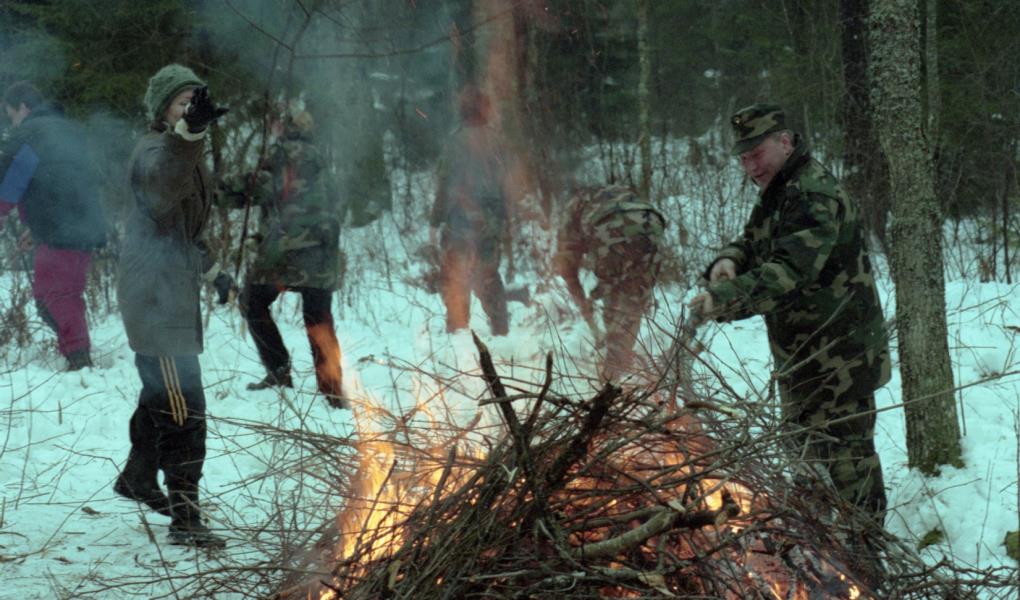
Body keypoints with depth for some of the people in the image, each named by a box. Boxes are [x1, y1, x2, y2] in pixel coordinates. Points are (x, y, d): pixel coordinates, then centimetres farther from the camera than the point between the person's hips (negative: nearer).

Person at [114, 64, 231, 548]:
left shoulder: (186, 152, 16)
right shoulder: (154, 152, -16)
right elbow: (165, 180, -43)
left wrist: (211, 269, 30)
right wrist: (189, 131, -61)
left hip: (174, 291, 10)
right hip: (154, 293, -10)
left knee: (161, 392, 24)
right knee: (183, 407, -13)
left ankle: (137, 478, 43)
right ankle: (184, 517, -11)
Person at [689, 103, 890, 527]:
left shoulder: (815, 195, -23)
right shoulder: (777, 194, 11)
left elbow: (789, 272, -35)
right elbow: (752, 243, 14)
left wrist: (727, 298, -46)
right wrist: (728, 261, -11)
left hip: (839, 355, -11)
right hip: (801, 353, 11)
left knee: (846, 452, -5)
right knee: (804, 447, 20)